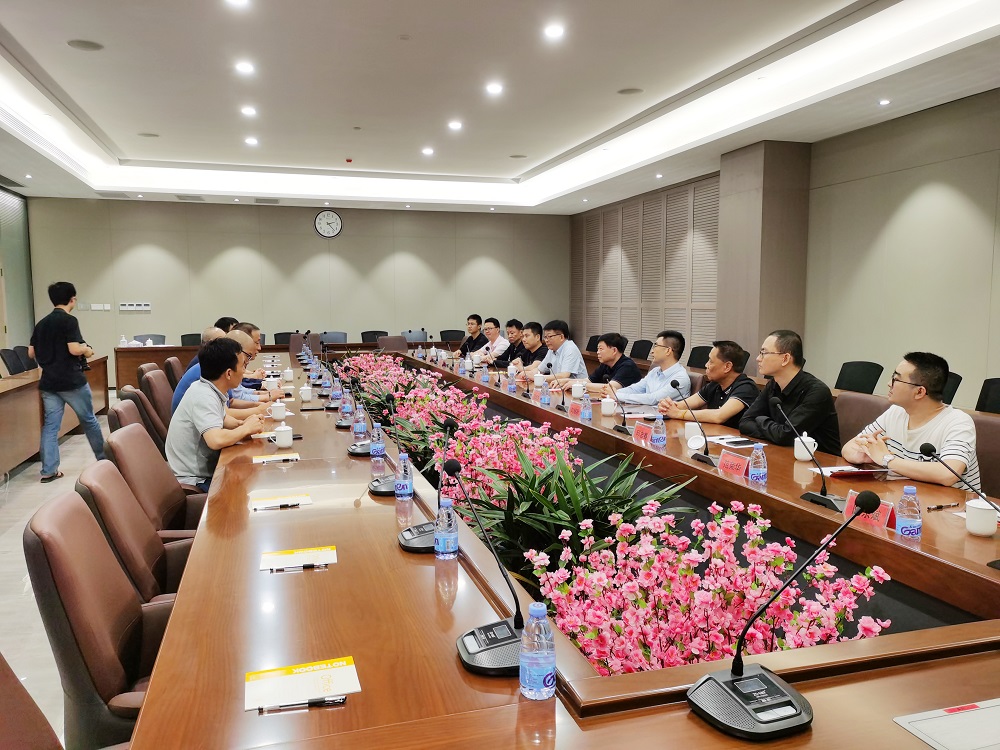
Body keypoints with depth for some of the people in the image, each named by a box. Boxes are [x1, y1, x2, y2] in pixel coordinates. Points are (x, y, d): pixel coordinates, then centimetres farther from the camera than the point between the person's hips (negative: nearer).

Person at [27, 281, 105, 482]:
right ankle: (103, 459, 22)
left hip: (48, 382, 6)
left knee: (50, 425, 5)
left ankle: (48, 471, 3)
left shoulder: (41, 323, 11)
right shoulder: (69, 320, -12)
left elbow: (31, 353, 12)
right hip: (71, 381, -6)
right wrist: (87, 349, -1)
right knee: (89, 420, 9)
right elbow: (74, 349, -21)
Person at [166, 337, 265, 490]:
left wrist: (241, 423, 1)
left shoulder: (210, 391, 2)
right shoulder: (203, 397, -24)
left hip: (205, 469, 9)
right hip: (195, 480, -9)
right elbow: (216, 440, -37)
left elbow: (222, 418, 22)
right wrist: (246, 428, -20)